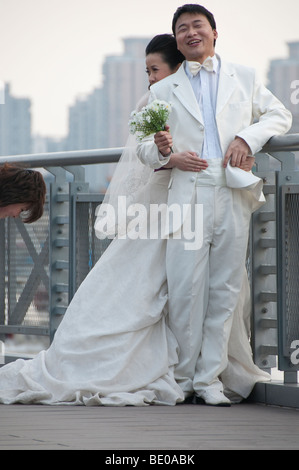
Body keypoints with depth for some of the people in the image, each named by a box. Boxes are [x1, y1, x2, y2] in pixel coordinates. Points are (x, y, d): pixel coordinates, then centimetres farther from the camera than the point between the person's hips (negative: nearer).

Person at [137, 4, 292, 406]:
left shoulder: (244, 78, 17)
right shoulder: (163, 91, 15)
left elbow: (280, 115, 18)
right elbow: (144, 148, 15)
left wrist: (248, 137, -1)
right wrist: (162, 150, -10)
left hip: (234, 196, 1)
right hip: (188, 197, -1)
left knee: (225, 289, 0)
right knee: (185, 287, -9)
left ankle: (210, 378, 6)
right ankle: (183, 377, 3)